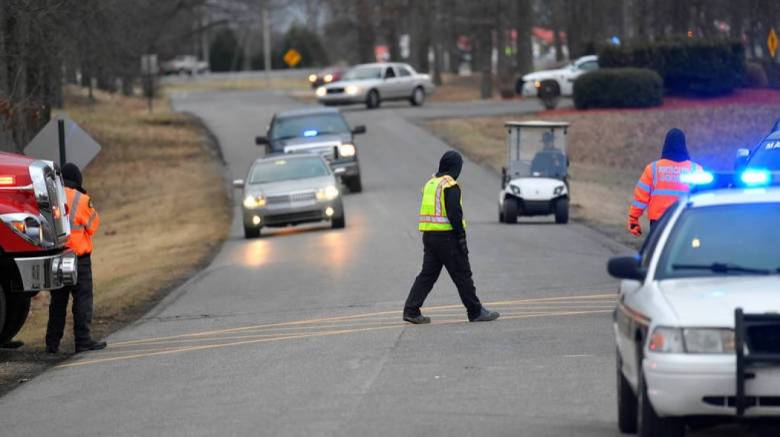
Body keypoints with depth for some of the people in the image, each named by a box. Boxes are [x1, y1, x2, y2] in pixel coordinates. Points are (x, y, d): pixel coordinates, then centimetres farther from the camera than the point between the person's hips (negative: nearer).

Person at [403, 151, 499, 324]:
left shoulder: (430, 184, 15)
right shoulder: (450, 186, -12)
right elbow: (454, 214, -19)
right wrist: (462, 237, -16)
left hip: (428, 235, 8)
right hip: (446, 236, -8)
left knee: (427, 274, 10)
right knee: (462, 275, 0)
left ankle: (411, 310, 2)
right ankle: (476, 312, 6)